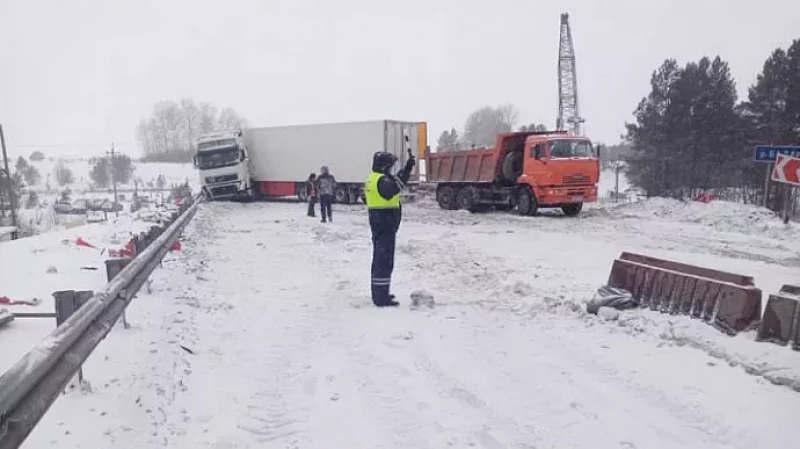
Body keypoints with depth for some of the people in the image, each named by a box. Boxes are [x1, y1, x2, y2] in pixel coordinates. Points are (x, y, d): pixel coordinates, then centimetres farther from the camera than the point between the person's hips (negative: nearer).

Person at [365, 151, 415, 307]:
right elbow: (393, 188, -38)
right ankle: (382, 298, -6)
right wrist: (407, 169, -39)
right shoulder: (382, 180, -17)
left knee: (379, 259, 17)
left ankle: (379, 293, 28)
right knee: (385, 261, -8)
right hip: (386, 226, -11)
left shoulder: (373, 179, 14)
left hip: (378, 224, 11)